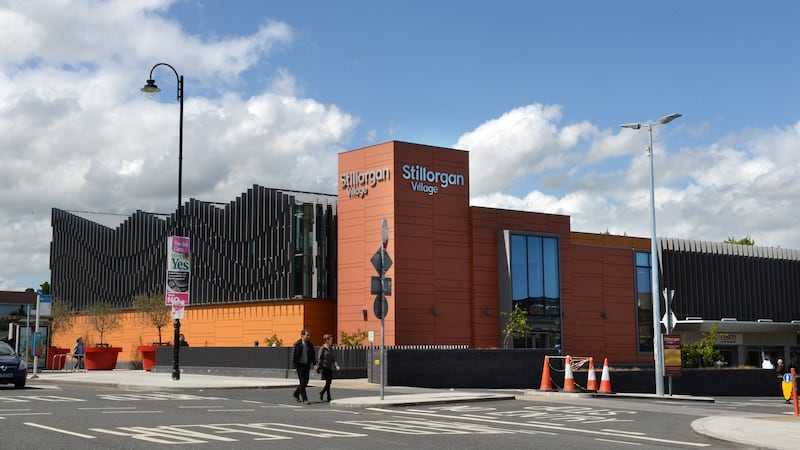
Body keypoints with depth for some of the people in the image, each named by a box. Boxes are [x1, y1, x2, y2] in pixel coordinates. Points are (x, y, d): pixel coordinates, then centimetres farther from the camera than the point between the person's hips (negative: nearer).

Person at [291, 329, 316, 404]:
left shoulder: (310, 344, 5)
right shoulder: (297, 344, -8)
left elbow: (313, 355, 12)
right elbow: (294, 356, -8)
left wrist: (314, 364, 1)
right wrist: (294, 367, -12)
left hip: (307, 365, 5)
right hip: (300, 365, -5)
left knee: (305, 382, 9)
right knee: (302, 382, -5)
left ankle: (296, 394, 30)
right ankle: (304, 399, 1)